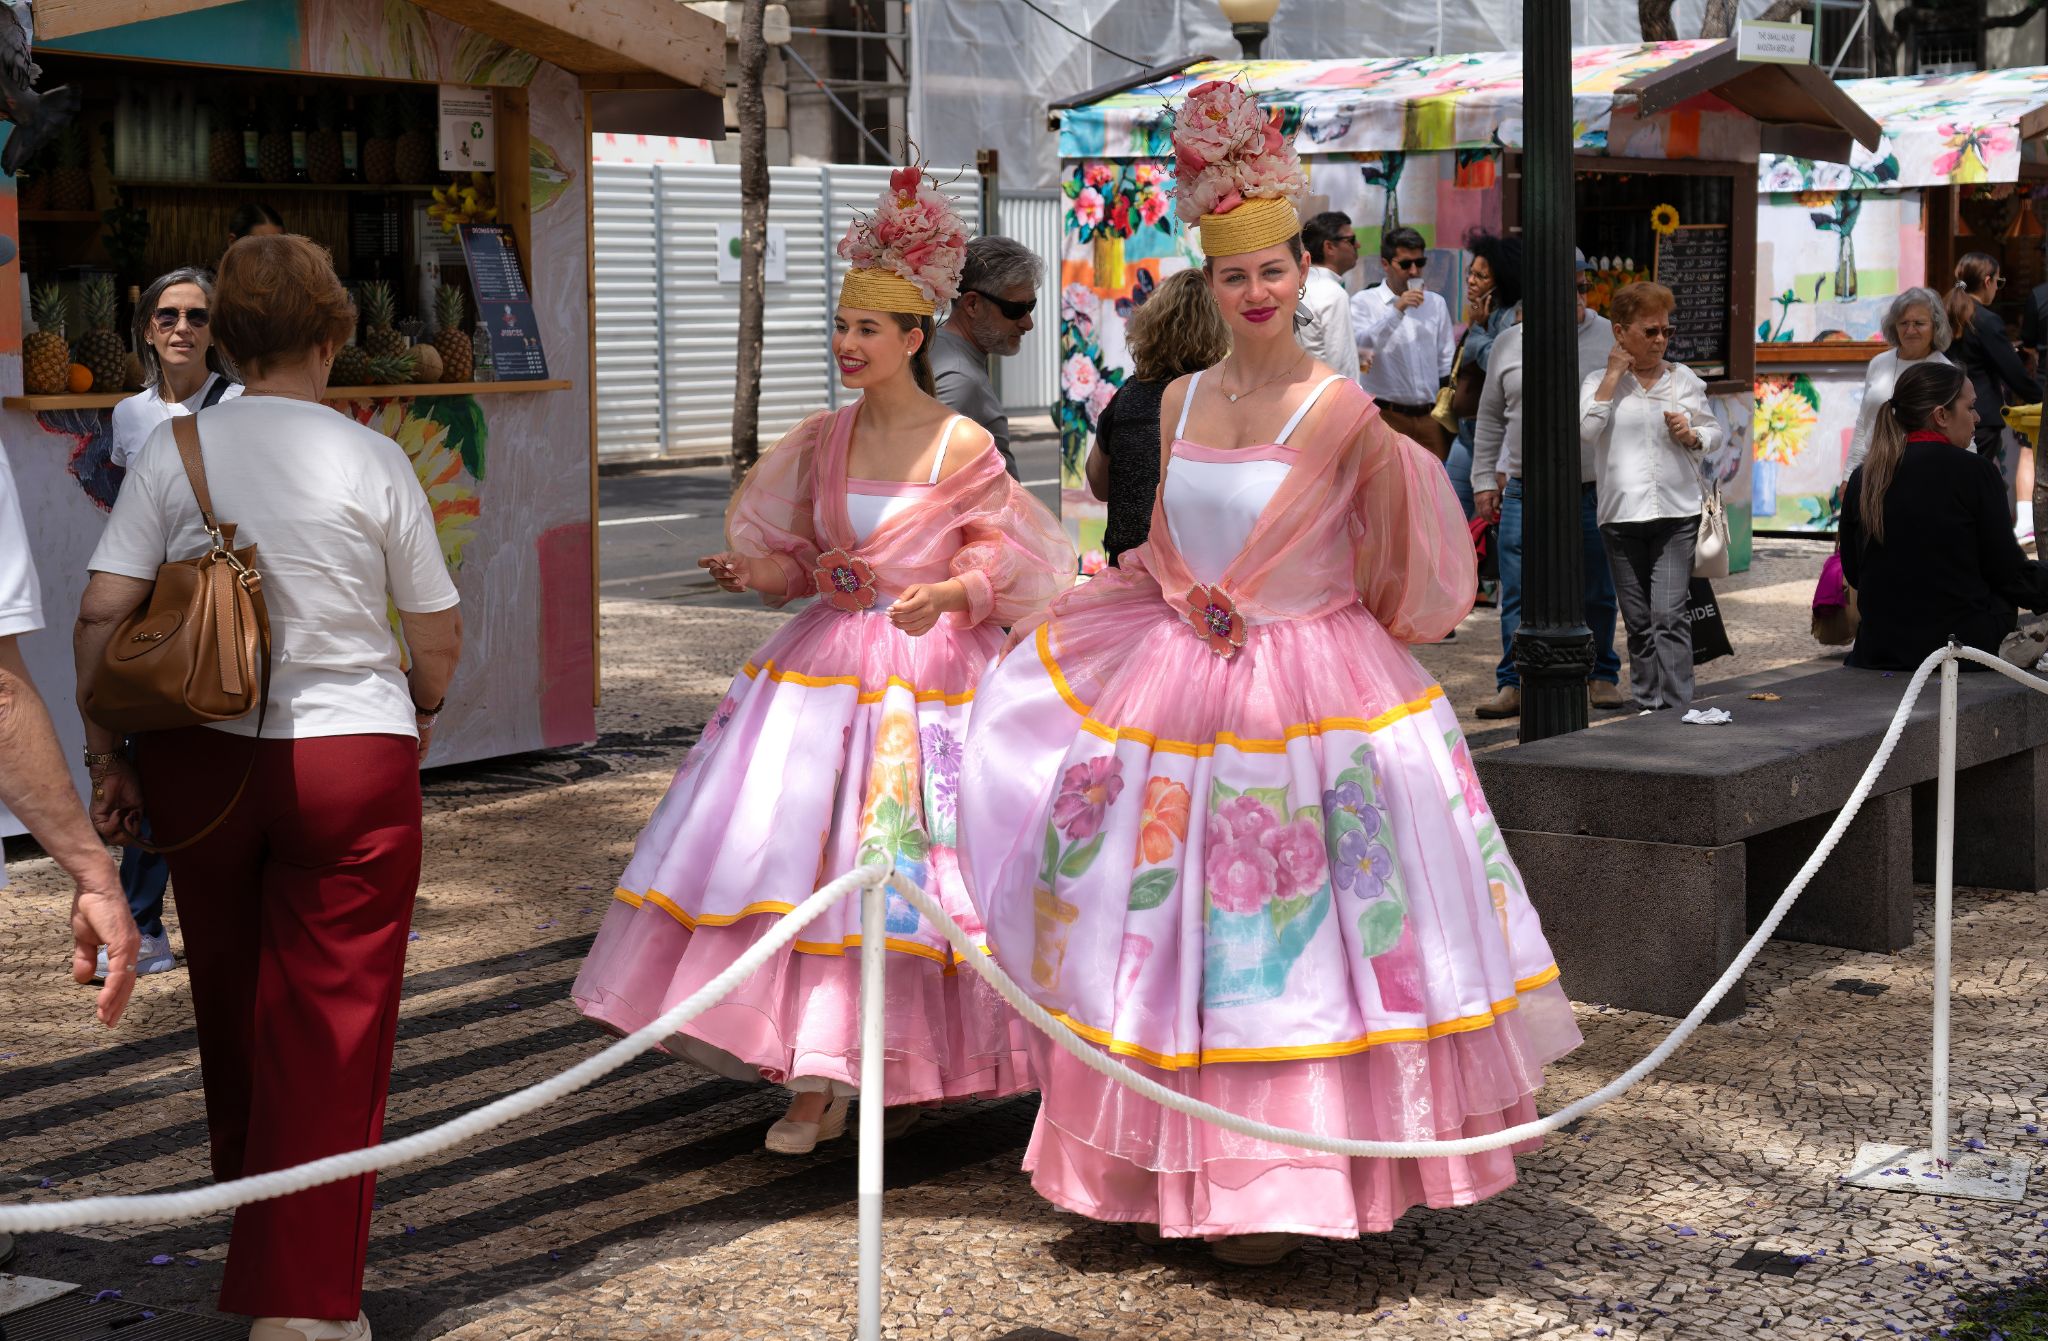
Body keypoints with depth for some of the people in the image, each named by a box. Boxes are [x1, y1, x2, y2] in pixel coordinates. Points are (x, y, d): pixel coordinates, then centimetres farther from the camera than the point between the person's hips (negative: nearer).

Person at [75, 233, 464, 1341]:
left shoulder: (172, 451, -1)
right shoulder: (371, 461, -5)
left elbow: (101, 614, -7)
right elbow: (439, 638, 2)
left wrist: (108, 757, 3)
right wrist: (418, 711, 22)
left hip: (201, 757, 3)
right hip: (349, 755, -3)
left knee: (233, 1009, 18)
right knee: (333, 1026, 2)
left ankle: (253, 1215, 37)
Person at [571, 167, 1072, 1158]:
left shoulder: (962, 447, -8)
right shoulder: (824, 440, 7)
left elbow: (1004, 557, -4)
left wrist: (949, 594, -22)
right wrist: (760, 571, -4)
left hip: (932, 666, -5)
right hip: (828, 658, 5)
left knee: (910, 860, -3)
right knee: (801, 847, -1)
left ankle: (911, 1067, 10)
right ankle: (817, 1080, 8)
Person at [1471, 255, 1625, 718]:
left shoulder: (1611, 338, 4)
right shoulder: (1509, 343, 8)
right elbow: (1490, 418, 15)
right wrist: (1484, 479, 11)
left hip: (1595, 491, -1)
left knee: (1597, 594, 8)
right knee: (1518, 596, -2)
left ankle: (1602, 676, 23)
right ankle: (1514, 684, 4)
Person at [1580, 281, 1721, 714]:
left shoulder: (1684, 379, 10)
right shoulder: (1600, 381, 6)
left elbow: (1713, 430, 17)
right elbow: (1585, 430, -11)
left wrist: (1691, 436, -5)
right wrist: (1613, 376, -8)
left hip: (1677, 514, -1)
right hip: (1621, 516, 1)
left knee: (1669, 616, -11)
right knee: (1637, 621, 8)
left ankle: (1675, 707, -12)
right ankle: (1648, 706, 17)